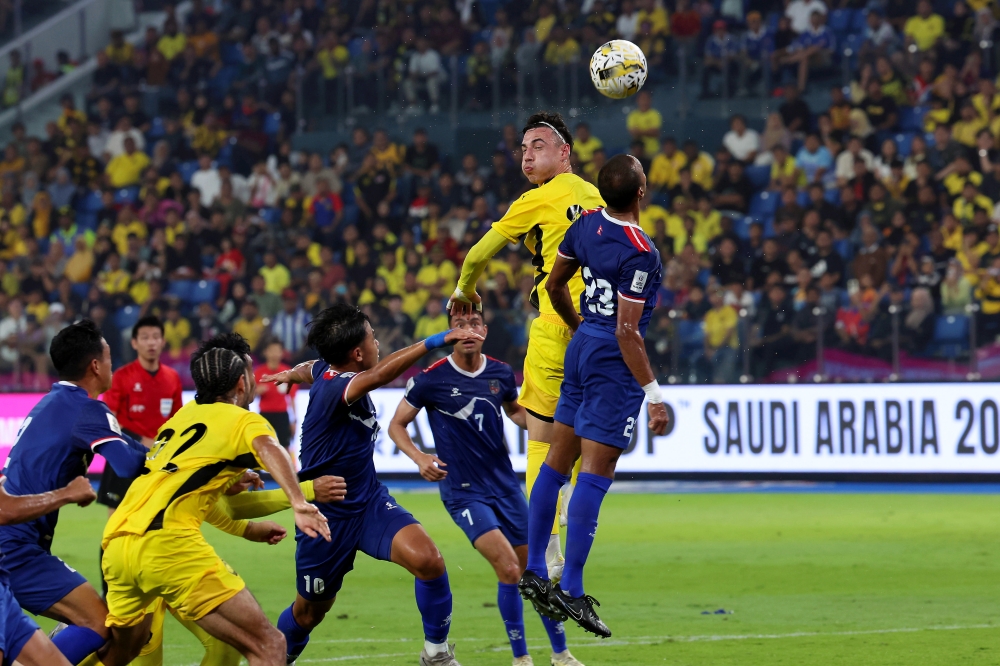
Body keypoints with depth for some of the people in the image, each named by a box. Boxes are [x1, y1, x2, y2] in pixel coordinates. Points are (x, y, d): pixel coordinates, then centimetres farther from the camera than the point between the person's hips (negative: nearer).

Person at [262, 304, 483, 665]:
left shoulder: (327, 371, -2)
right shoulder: (334, 388, -28)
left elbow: (309, 369, 25)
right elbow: (380, 375, -50)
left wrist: (291, 374, 49)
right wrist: (435, 341, -57)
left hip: (369, 500, 6)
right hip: (327, 516, -6)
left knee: (428, 560, -20)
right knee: (310, 611, 13)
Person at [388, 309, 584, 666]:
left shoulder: (501, 373, 2)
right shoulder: (431, 379, -10)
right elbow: (396, 425, -1)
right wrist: (419, 457, -18)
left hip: (505, 485, 5)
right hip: (463, 490, -5)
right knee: (509, 568, -20)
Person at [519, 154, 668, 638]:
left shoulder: (587, 225, 2)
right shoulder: (640, 253, -20)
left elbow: (554, 285, 16)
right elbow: (627, 331, -20)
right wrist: (653, 393, -16)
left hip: (581, 346, 8)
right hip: (616, 362, -8)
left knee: (556, 462, 13)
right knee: (595, 475, -7)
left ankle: (533, 571, 19)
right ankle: (571, 592, -9)